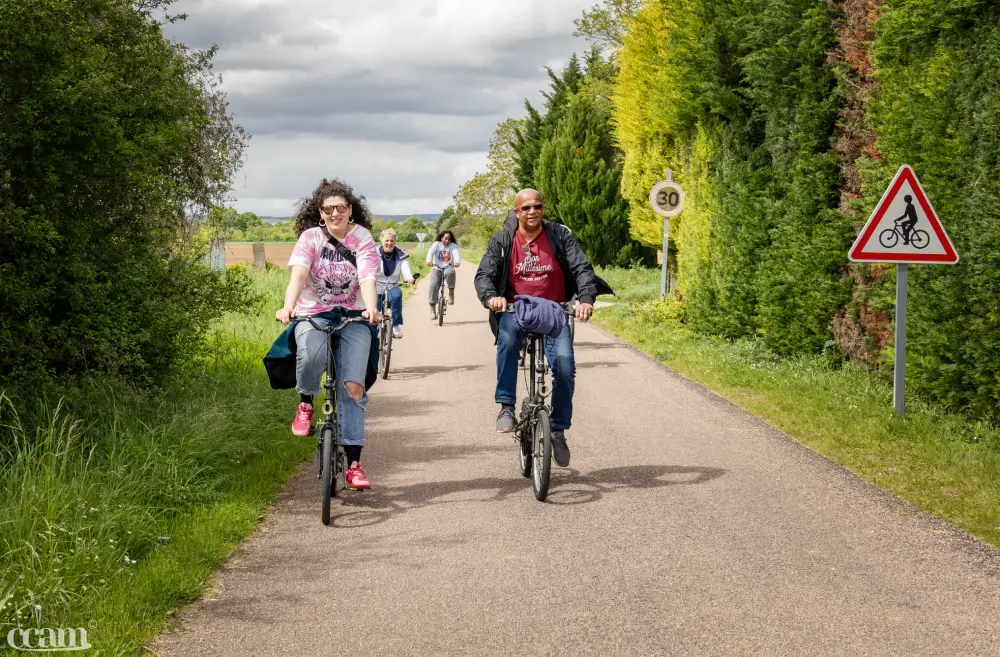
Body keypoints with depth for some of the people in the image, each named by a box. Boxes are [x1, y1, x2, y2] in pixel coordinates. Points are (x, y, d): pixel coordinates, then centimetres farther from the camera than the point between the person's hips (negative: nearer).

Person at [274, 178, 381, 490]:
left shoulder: (362, 239, 1)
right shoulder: (311, 237, -1)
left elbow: (368, 279, -14)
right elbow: (298, 274, -17)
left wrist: (371, 308, -35)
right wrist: (288, 306, -36)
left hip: (352, 317, 1)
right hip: (313, 314, -1)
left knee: (353, 387, -13)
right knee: (311, 352, -36)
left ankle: (354, 464, -6)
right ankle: (306, 403, -4)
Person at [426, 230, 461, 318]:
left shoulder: (453, 246, 0)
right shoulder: (437, 244, -1)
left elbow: (456, 253, -19)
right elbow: (431, 252, -18)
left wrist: (457, 261, -43)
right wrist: (429, 261, -40)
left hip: (448, 267, 0)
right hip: (437, 268, 0)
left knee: (450, 273, -37)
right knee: (433, 286, -18)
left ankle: (451, 293, -16)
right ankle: (433, 310, -11)